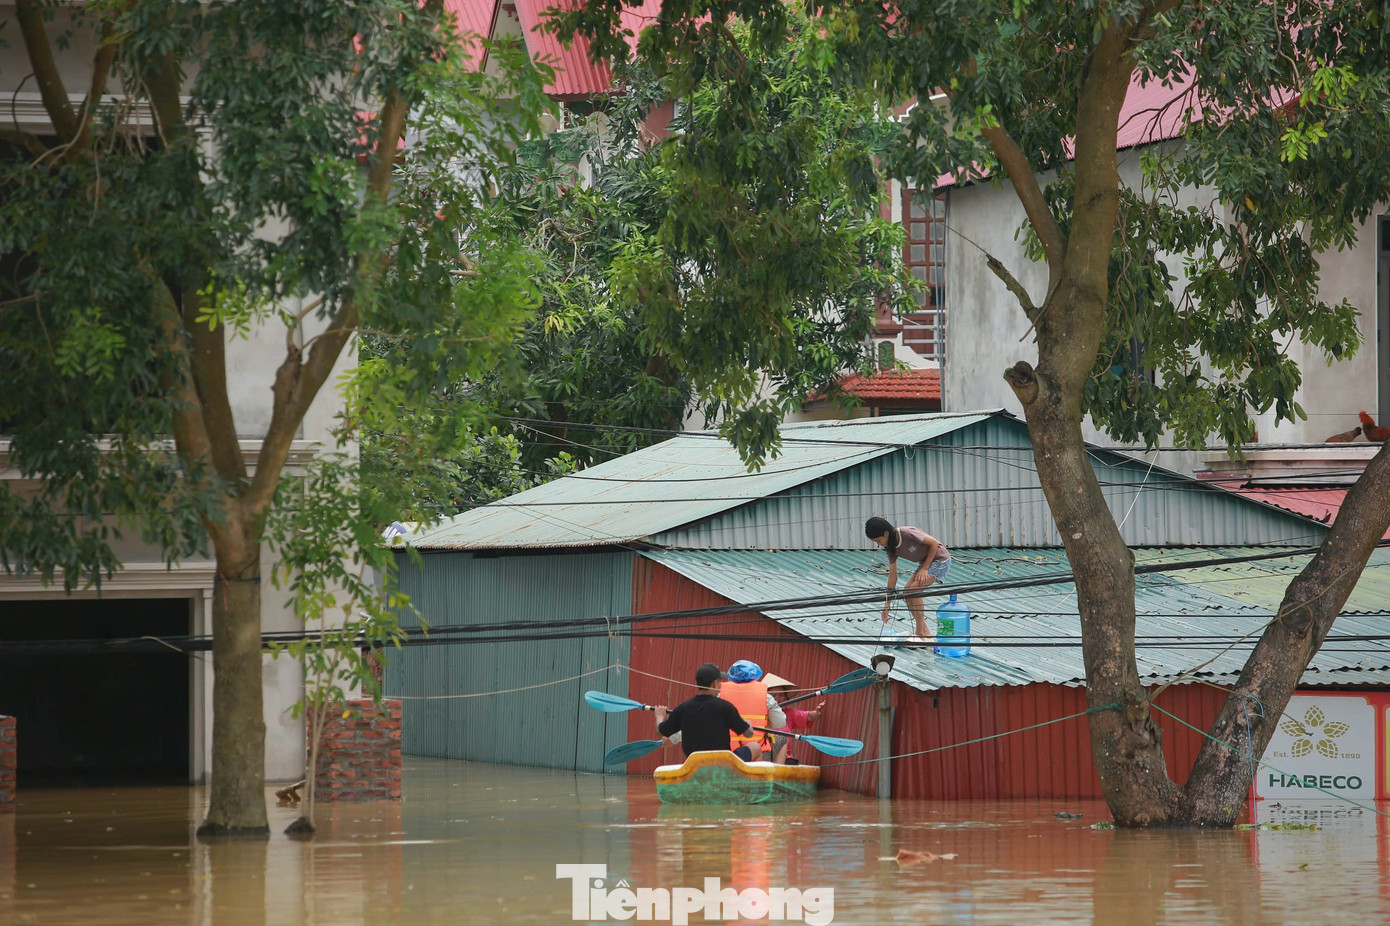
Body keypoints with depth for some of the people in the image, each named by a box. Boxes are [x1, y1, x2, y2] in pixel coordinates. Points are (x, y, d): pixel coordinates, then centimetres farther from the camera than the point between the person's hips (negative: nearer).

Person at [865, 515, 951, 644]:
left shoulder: (908, 534, -28)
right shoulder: (892, 547, -3)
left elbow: (934, 543, -20)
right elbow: (892, 576, 2)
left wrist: (924, 568, -19)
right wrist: (887, 604, 1)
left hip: (940, 559, -9)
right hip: (925, 562, 9)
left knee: (914, 589, -21)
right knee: (907, 591, -1)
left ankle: (921, 635, -16)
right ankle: (925, 633, 6)